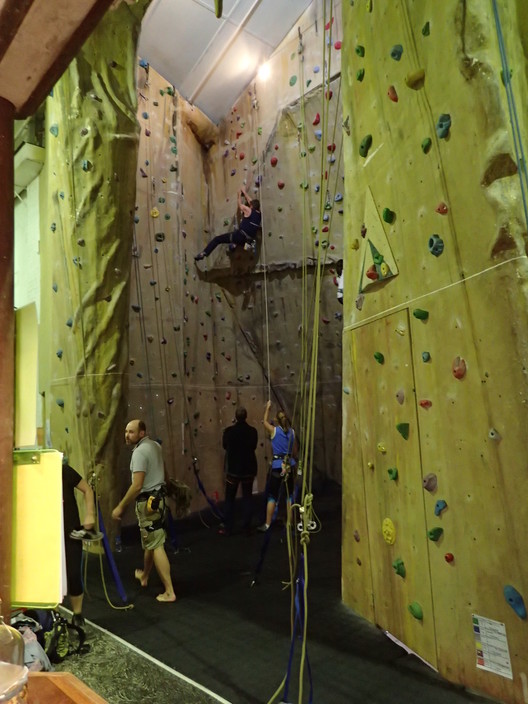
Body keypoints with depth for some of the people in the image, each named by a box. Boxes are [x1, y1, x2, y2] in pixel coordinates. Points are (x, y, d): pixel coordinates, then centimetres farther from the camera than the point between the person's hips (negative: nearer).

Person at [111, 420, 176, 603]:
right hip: (158, 496, 10)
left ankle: (169, 592, -1)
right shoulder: (155, 445, 7)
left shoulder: (139, 452, -21)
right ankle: (144, 576, 45)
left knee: (156, 546, -4)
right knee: (150, 541, 25)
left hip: (148, 501, -10)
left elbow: (137, 485, -25)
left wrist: (120, 507, -18)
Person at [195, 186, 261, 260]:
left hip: (241, 236, -7)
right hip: (250, 239, 7)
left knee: (217, 239, 1)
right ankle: (248, 243, 24)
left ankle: (204, 253, -7)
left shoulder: (248, 210, -5)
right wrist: (244, 192, 34)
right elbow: (251, 202, 26)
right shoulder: (259, 214, 12)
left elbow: (240, 204, 15)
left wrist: (239, 195, 31)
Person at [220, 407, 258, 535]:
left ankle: (227, 528, 12)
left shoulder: (229, 431, -12)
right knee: (247, 498, 14)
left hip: (233, 470, -1)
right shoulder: (252, 431, -8)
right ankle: (247, 526, 17)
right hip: (249, 469, 2)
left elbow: (224, 446, 4)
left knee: (229, 499, 8)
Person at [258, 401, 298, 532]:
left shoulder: (274, 430, -8)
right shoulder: (292, 432, 2)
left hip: (277, 465, -3)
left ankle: (267, 524, 7)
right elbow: (295, 451, 9)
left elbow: (265, 421, 13)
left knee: (272, 496, 3)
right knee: (289, 495, 12)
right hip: (289, 465, 3)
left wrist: (267, 408, 23)